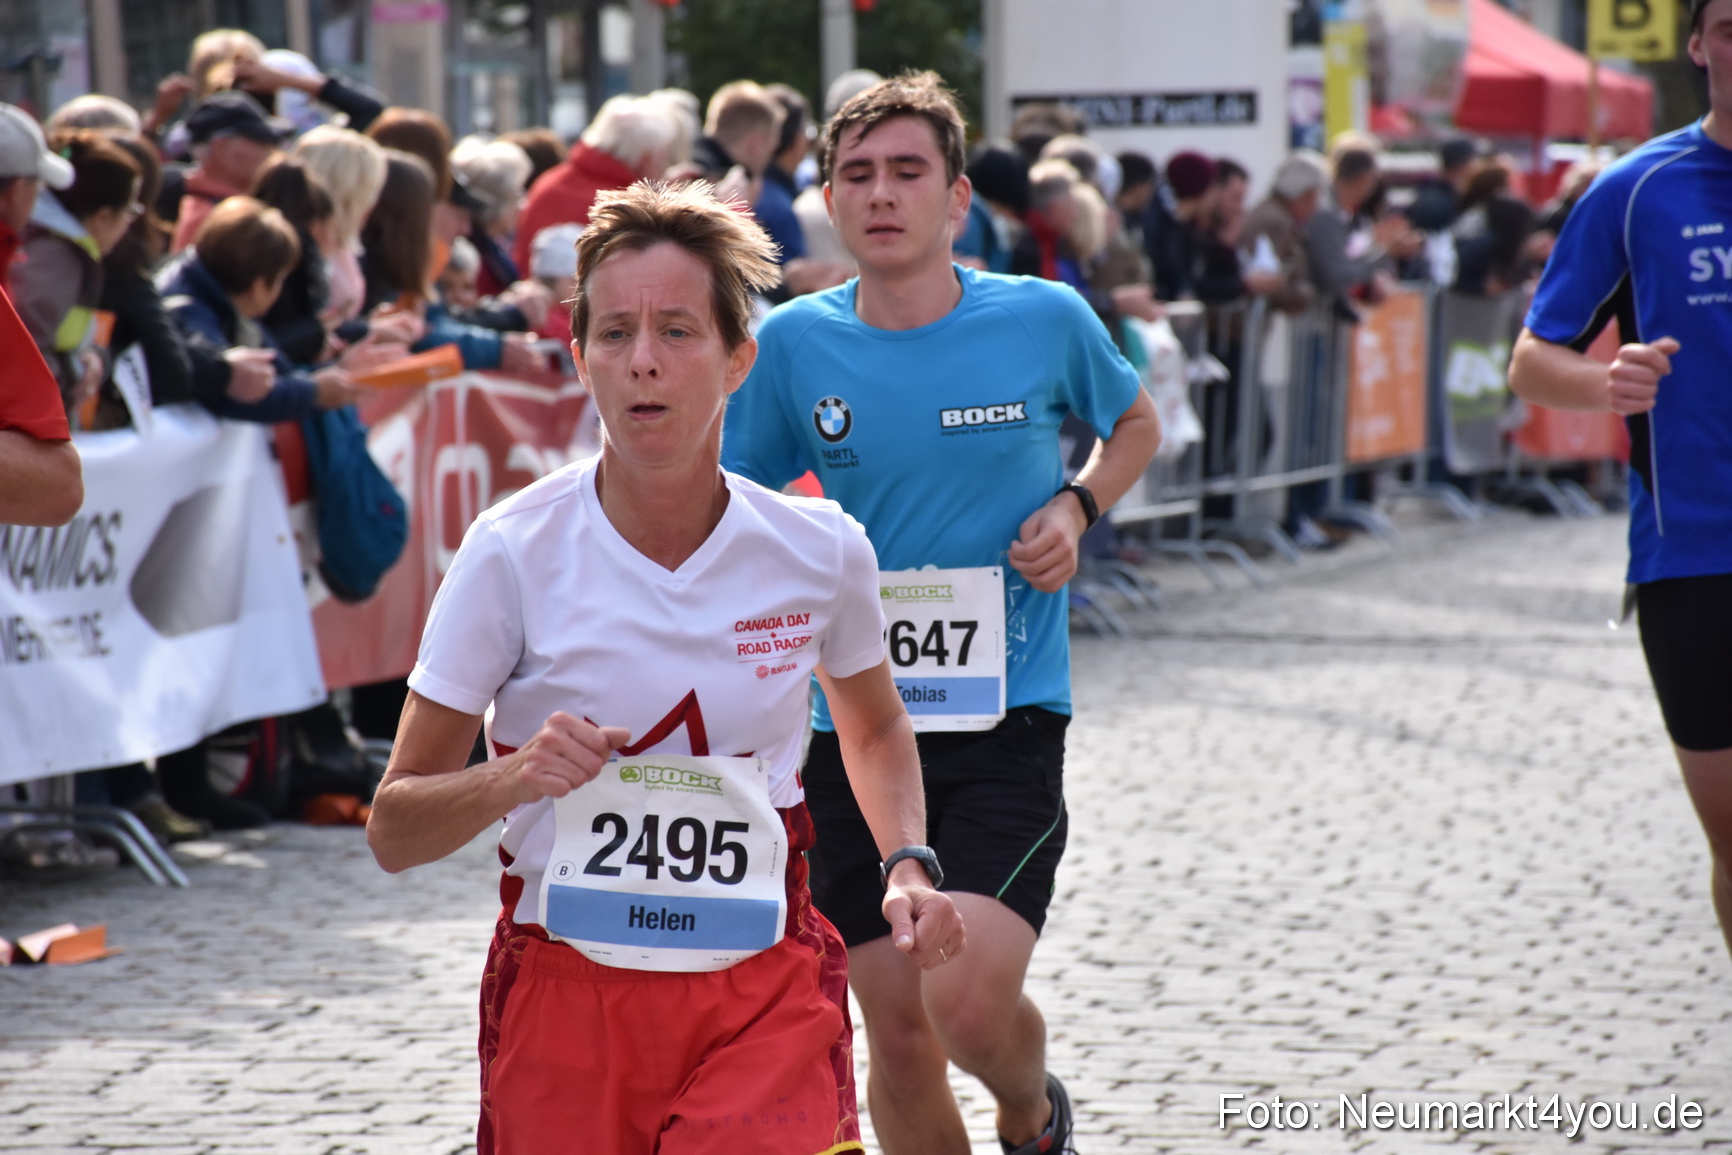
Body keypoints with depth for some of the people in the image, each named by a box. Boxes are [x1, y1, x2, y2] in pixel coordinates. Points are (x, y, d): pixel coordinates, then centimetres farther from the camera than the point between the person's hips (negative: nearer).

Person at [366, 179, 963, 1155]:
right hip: (562, 993, 0)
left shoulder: (822, 551, -2)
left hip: (764, 994, 0)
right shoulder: (513, 552, -8)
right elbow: (393, 832, -4)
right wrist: (515, 776, -22)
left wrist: (907, 865, 5)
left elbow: (876, 724, 21)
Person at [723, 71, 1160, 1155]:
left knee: (969, 1001, -17)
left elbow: (1137, 425, 17)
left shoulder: (1047, 320, -3)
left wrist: (1075, 508, -2)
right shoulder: (794, 344, -1)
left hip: (1008, 713, -2)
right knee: (898, 1034, 3)